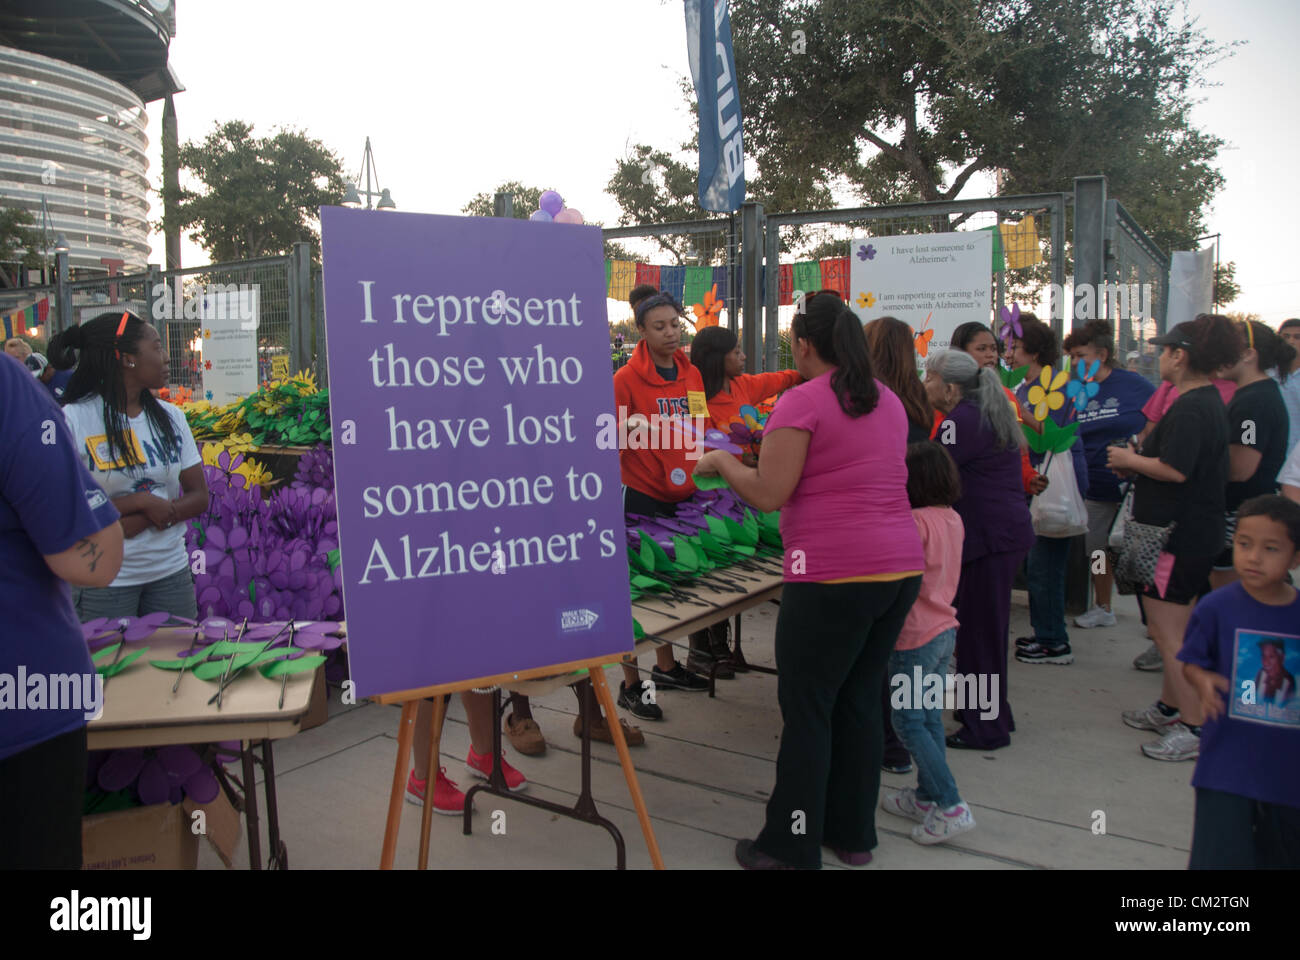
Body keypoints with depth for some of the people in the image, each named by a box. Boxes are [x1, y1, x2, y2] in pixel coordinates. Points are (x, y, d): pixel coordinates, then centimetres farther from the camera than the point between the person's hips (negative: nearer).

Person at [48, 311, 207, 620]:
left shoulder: (171, 417, 6)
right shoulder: (74, 420, -9)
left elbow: (199, 497, 3)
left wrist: (145, 520, -12)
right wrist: (142, 501, -17)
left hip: (171, 572, 4)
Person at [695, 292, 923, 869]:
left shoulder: (802, 401, -9)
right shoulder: (887, 401, 15)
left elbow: (767, 494, -12)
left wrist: (721, 461, 4)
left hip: (835, 573, -8)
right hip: (902, 564, 8)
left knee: (806, 708, 3)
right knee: (860, 700, 17)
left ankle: (791, 847, 13)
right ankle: (853, 833, 28)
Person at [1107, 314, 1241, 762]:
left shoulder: (1189, 408, -20)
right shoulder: (1209, 401, 14)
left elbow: (1175, 470, -28)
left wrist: (1129, 460, -13)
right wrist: (1138, 462, 13)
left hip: (1180, 535, -11)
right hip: (1200, 529, 11)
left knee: (1170, 636, -3)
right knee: (1171, 631, 20)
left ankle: (1195, 727, 4)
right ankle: (1168, 708, 32)